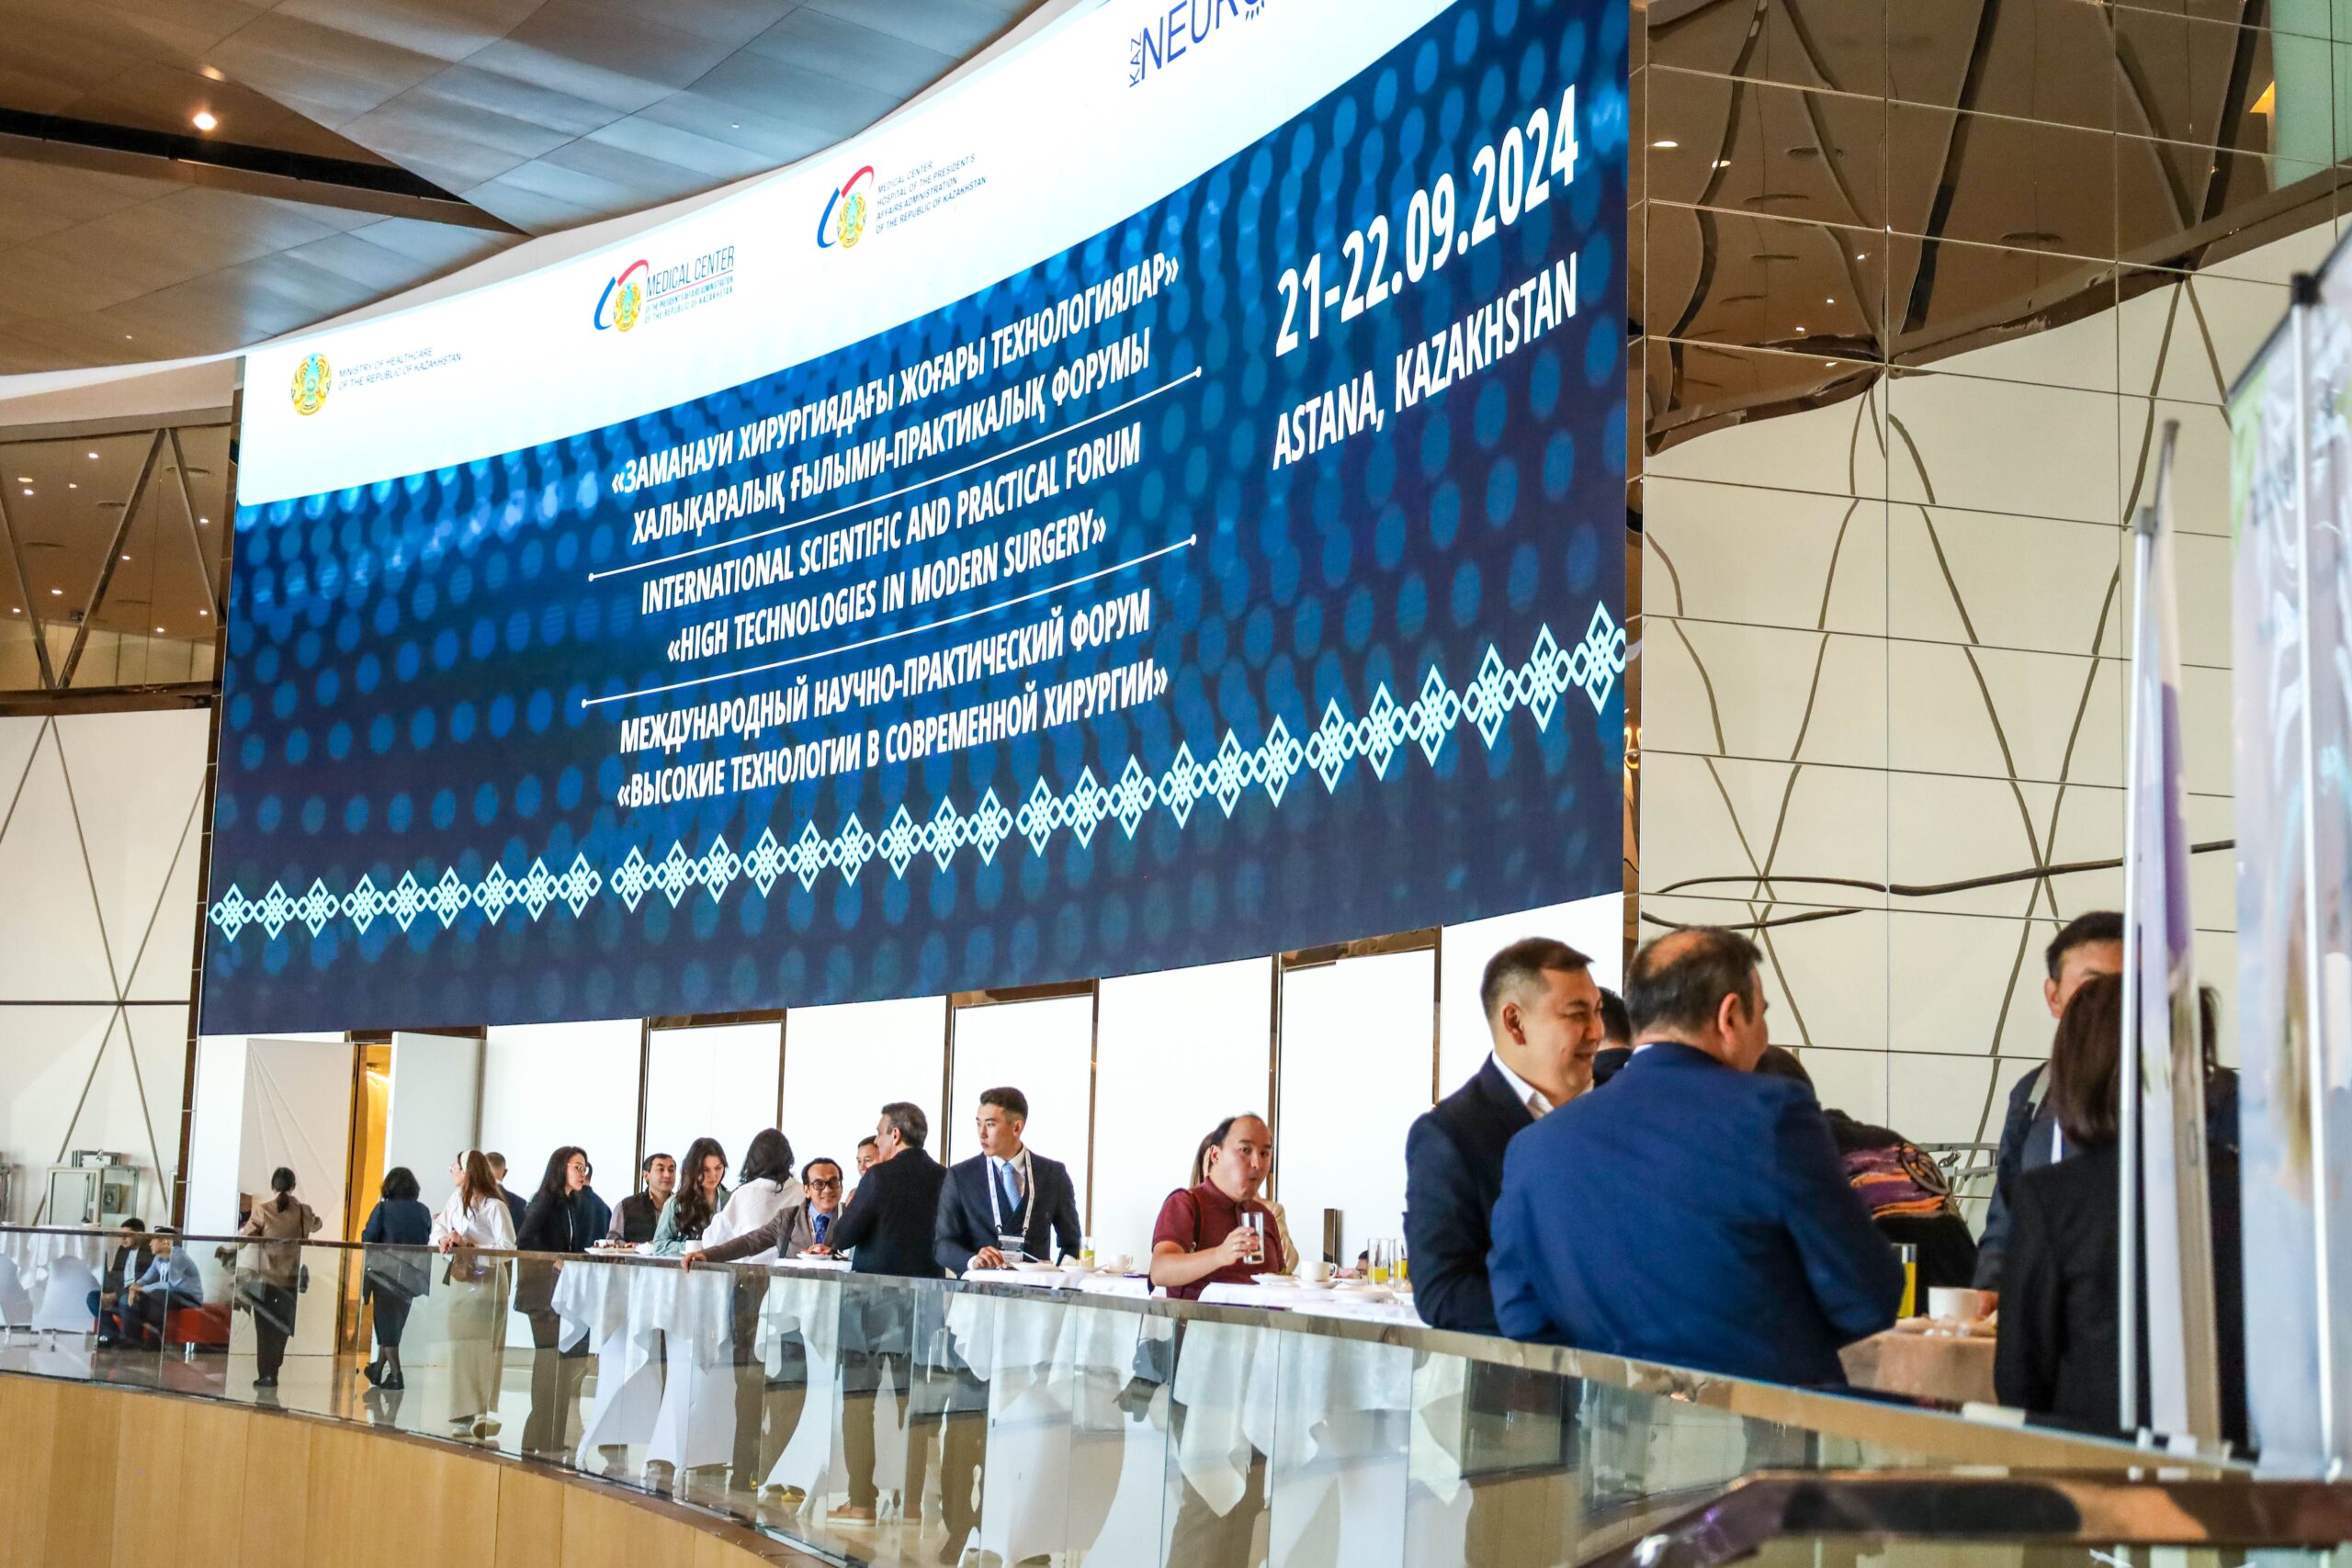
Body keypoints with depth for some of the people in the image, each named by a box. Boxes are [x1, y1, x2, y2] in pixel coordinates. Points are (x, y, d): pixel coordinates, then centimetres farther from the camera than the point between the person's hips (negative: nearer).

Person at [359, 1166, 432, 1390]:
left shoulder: (383, 1209, -8)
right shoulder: (423, 1212, 2)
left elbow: (368, 1238, -9)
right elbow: (427, 1241, 6)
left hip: (386, 1272, -4)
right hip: (414, 1275, 4)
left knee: (386, 1321, 4)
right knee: (396, 1322, 17)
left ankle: (395, 1375, -2)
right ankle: (378, 1369, 29)